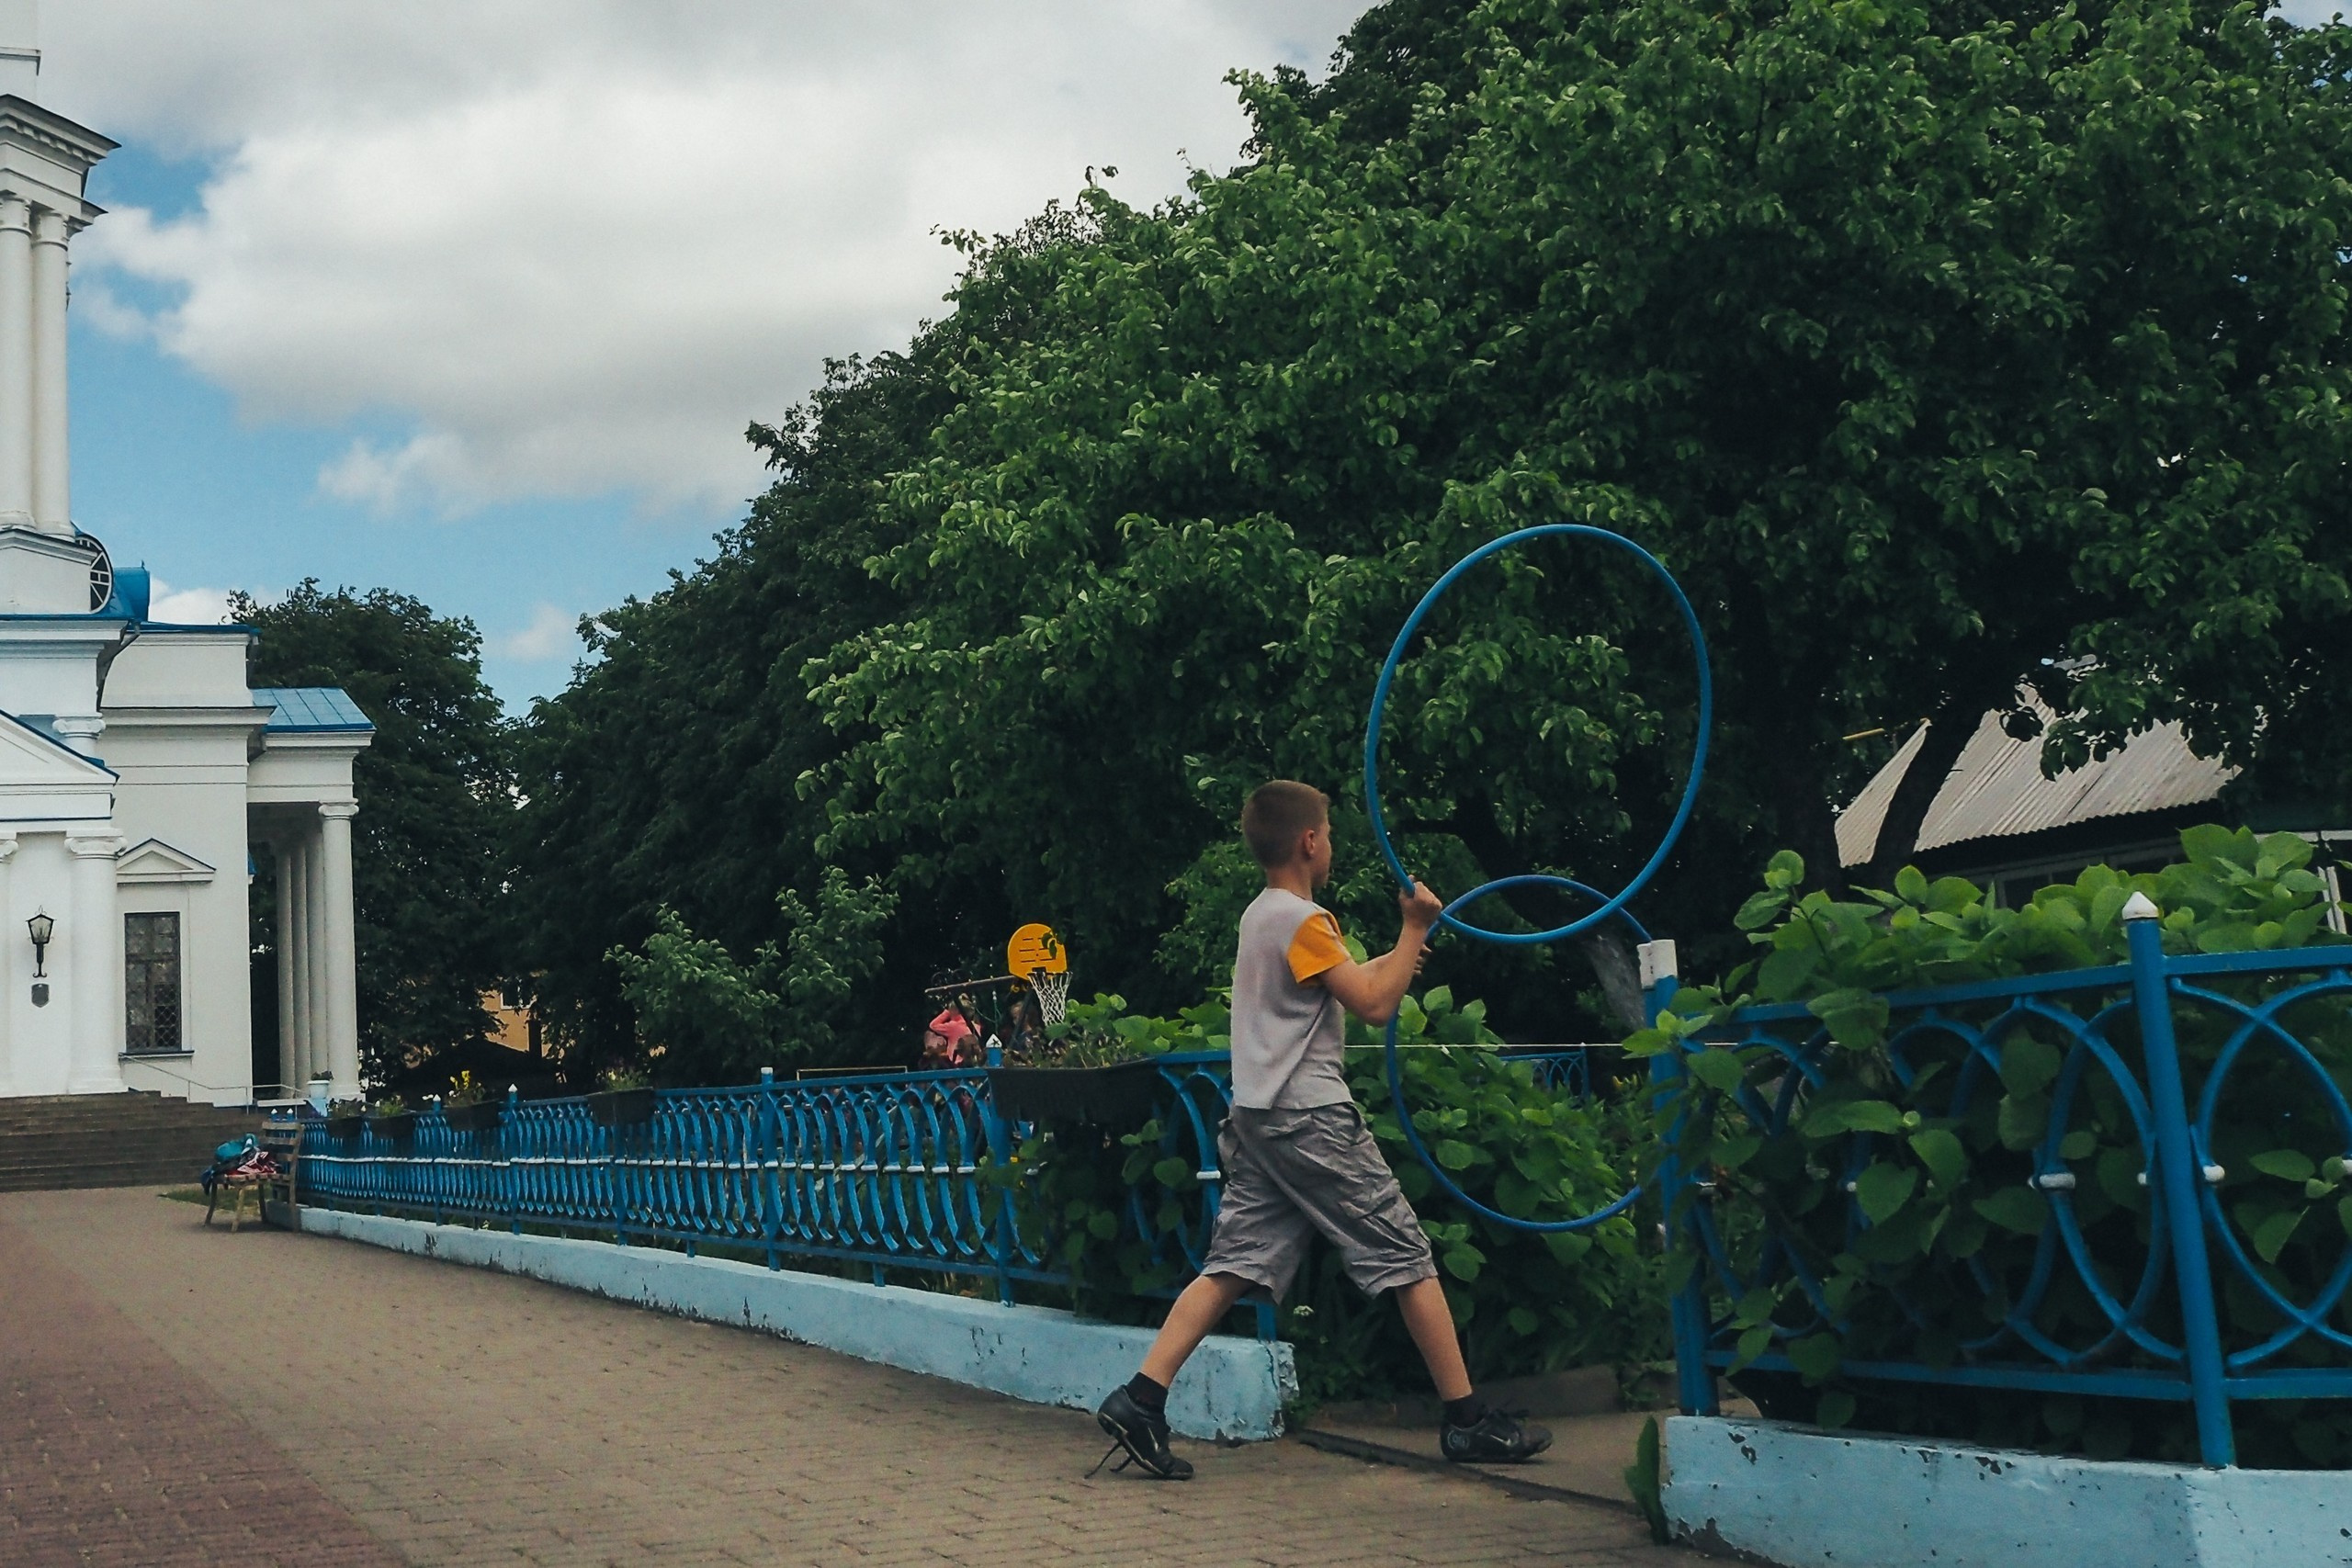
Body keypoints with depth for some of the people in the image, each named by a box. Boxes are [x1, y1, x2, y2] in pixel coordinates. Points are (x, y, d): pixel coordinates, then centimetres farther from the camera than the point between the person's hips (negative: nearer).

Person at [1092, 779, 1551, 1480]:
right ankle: (1467, 1420, 4)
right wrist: (1416, 929, -3)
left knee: (1233, 1265, 2)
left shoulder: (1259, 914, 18)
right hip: (1311, 1118, -9)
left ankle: (1140, 1399, -11)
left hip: (1257, 1117, 9)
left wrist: (1401, 950, 36)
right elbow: (1374, 1003, -13)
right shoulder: (1302, 920, -12)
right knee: (1406, 1254, 0)